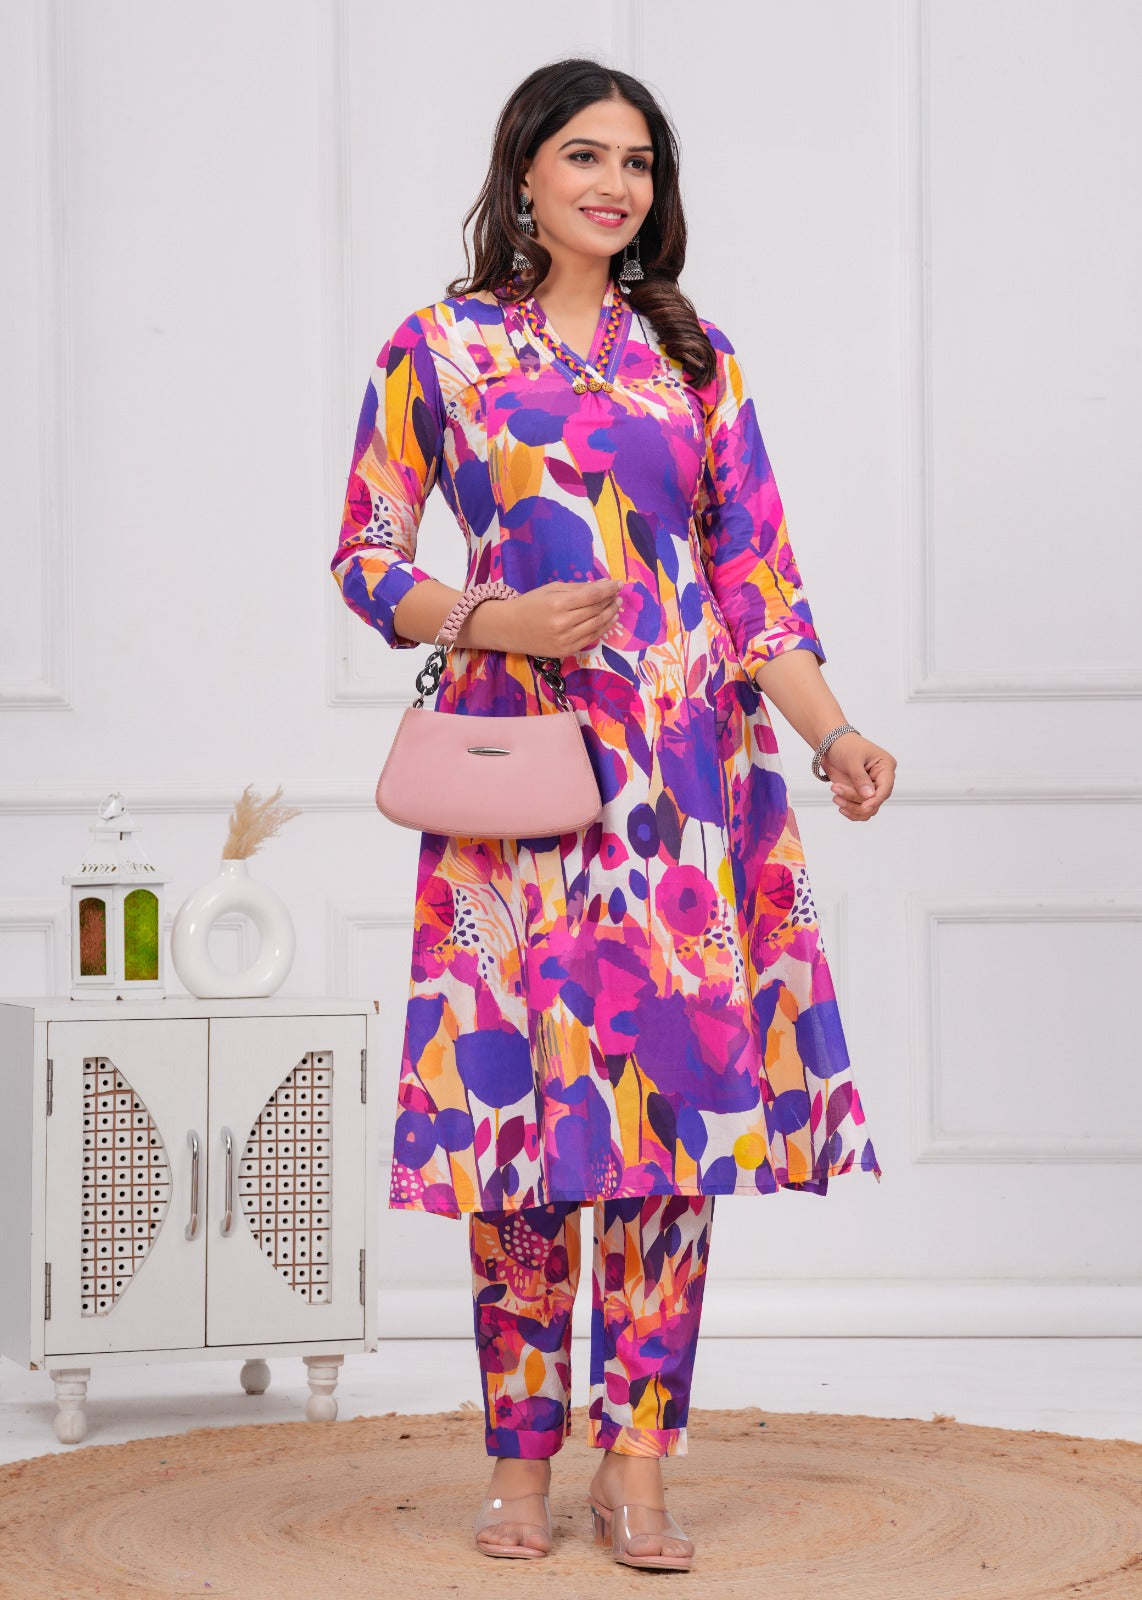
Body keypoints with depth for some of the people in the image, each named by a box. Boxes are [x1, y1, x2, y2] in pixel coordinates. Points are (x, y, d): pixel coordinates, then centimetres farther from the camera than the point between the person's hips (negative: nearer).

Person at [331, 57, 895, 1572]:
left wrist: (833, 730, -3)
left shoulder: (693, 358, 13)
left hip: (690, 763, 2)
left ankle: (636, 1461, 3)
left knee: (680, 1086, -3)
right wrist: (496, 620, -12)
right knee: (524, 1091, -3)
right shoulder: (437, 349, 6)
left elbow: (760, 576, 10)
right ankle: (521, 1459, 9)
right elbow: (365, 559, 6)